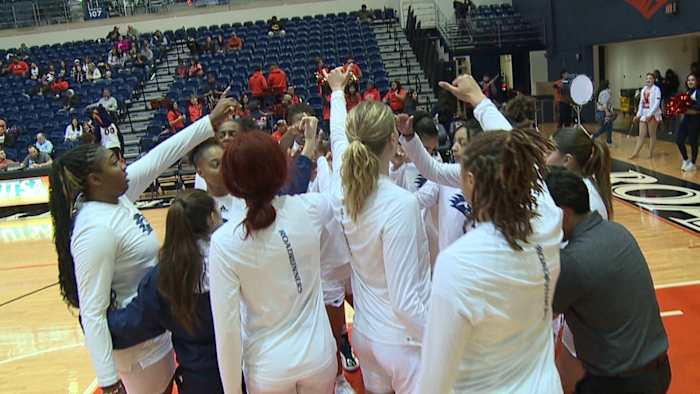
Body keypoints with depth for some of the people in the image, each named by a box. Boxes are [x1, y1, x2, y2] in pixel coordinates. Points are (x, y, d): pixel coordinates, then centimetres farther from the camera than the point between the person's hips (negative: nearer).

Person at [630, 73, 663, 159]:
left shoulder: (656, 89, -7)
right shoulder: (643, 90, 12)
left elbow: (657, 103, -15)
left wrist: (650, 114, -22)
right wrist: (638, 114, 8)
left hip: (653, 115, -6)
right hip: (644, 115, 6)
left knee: (652, 134, 4)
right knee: (641, 135, 5)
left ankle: (650, 153, 10)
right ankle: (635, 153, 4)